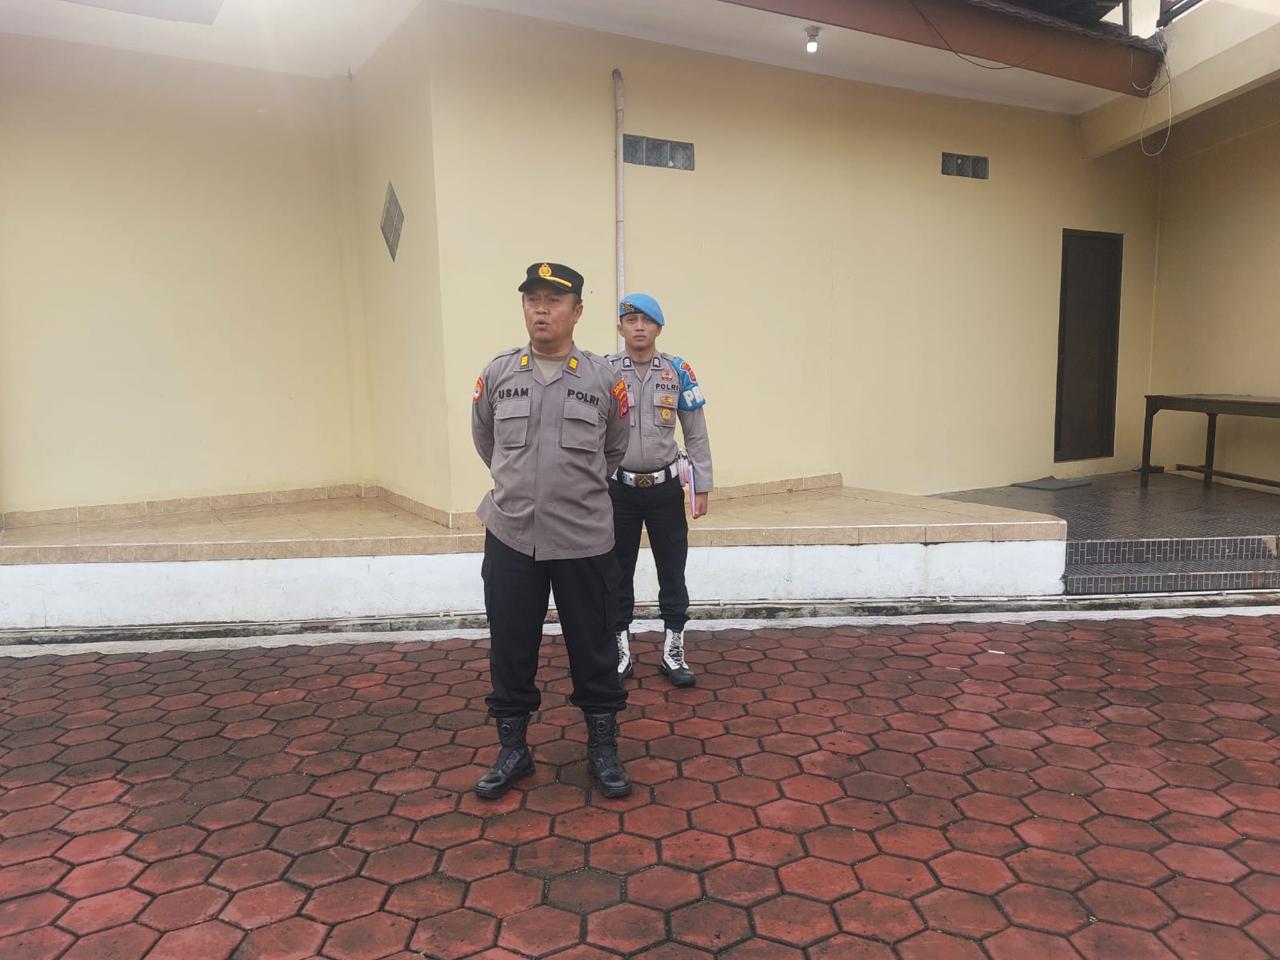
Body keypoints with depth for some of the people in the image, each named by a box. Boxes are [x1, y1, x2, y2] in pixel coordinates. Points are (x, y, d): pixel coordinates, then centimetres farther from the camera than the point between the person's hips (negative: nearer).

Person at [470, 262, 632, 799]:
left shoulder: (603, 379, -2)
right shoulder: (497, 374, 1)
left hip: (584, 541, -1)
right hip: (510, 539, 1)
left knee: (592, 650, 10)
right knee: (510, 651, 11)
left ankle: (603, 749, 28)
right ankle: (513, 748, 30)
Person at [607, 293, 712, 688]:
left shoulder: (678, 371, 0)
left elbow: (696, 434, 3)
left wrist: (702, 487, 1)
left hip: (666, 488, 1)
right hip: (618, 489, 0)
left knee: (672, 572, 7)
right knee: (618, 573, 10)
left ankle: (673, 652, 21)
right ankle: (620, 650, 25)